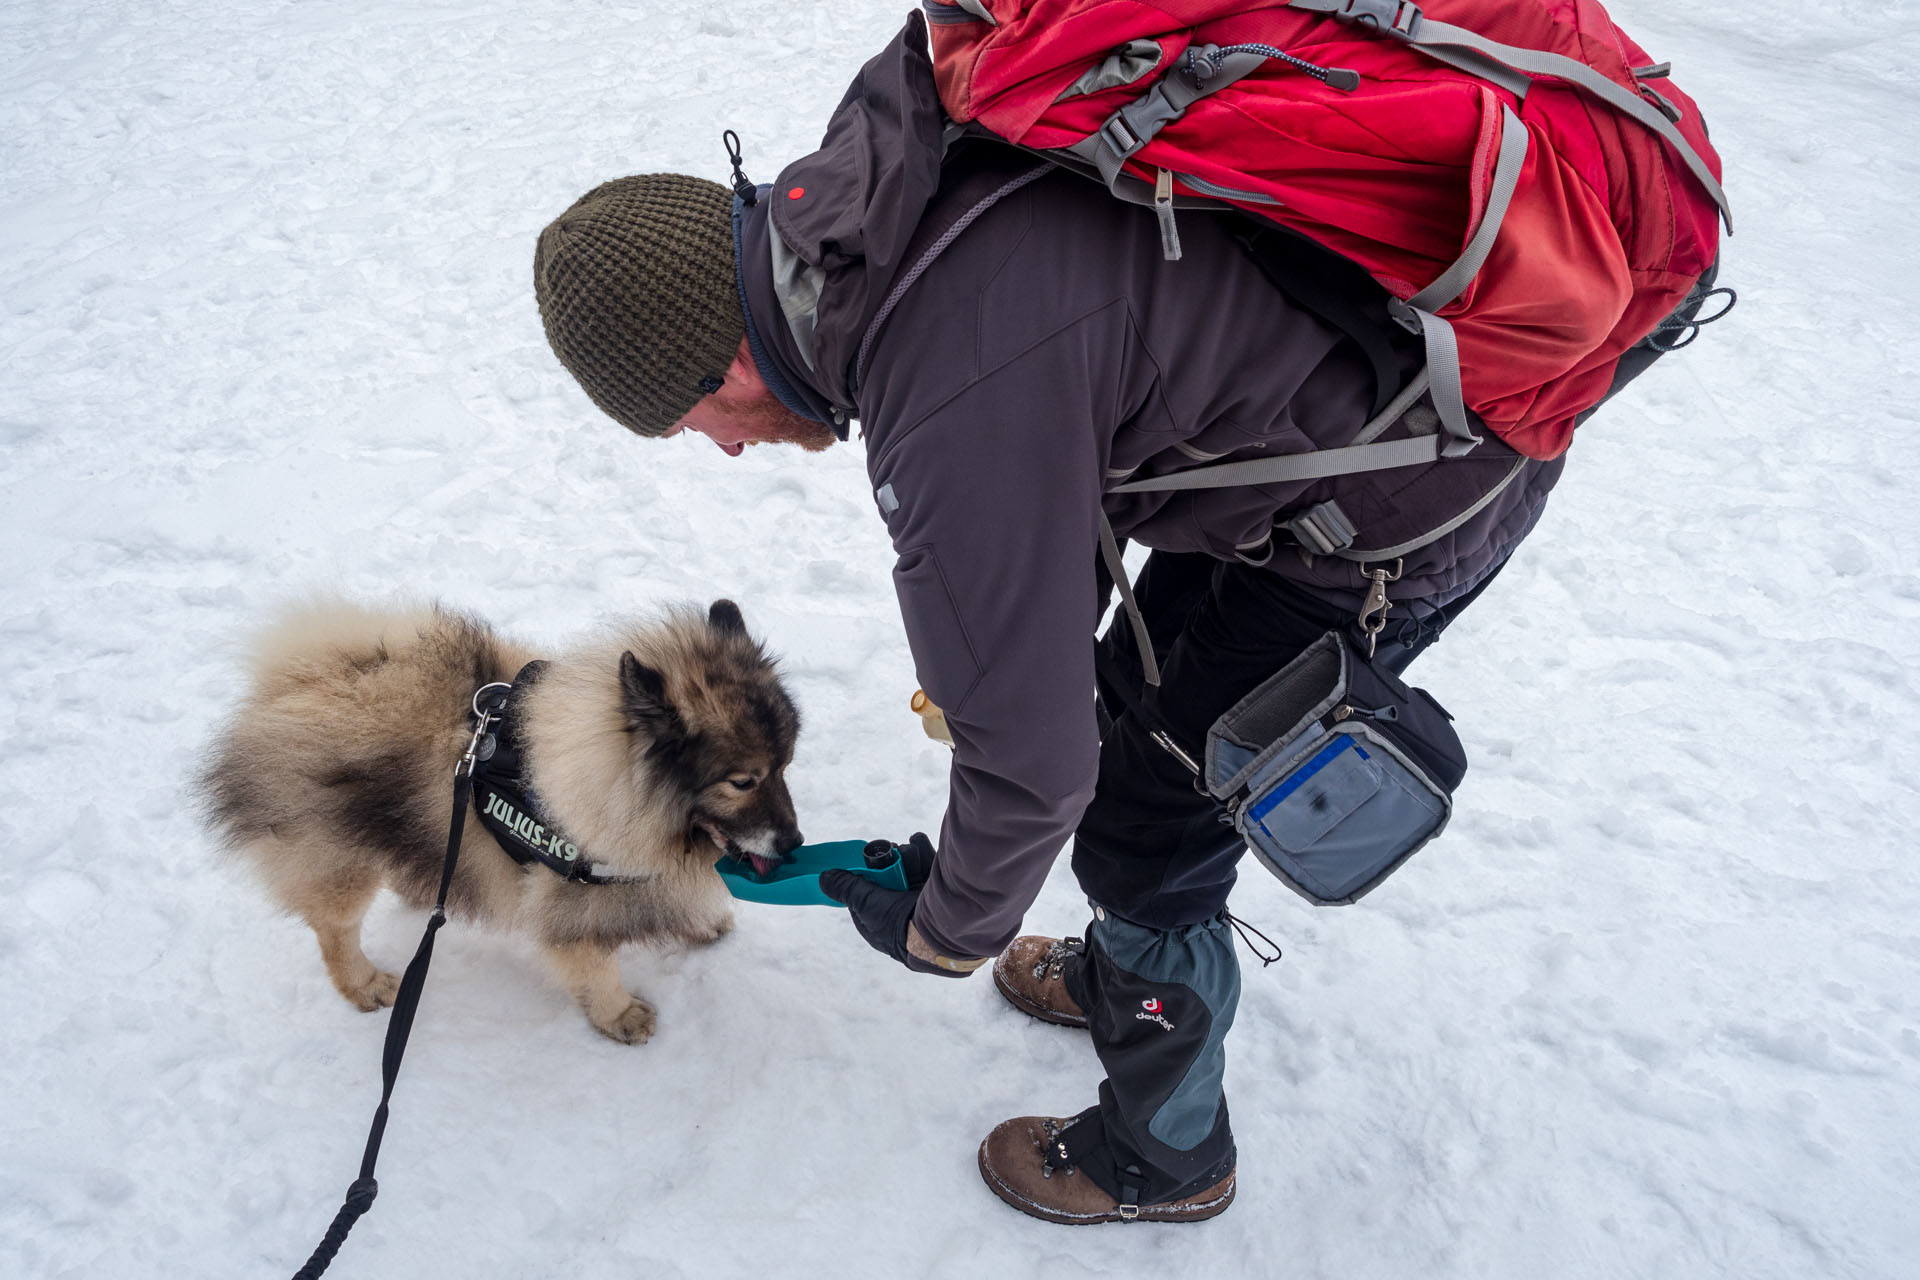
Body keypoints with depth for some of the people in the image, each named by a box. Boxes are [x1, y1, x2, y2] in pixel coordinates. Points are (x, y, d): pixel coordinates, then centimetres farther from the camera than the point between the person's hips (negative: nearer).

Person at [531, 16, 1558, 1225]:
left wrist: (946, 929, -1)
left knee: (1143, 826, 3)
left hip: (1405, 514, -9)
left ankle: (1165, 1156, 31)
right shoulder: (875, 185, -6)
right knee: (1129, 702, 23)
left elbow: (1032, 759, -23)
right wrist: (1003, 640, 23)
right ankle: (1126, 972, 50)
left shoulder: (956, 411, -34)